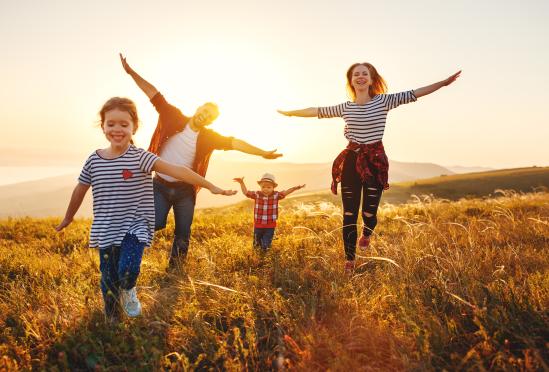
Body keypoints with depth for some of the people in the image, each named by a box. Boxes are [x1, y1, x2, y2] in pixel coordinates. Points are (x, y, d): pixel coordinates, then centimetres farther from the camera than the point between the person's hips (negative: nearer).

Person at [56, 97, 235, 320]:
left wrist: (210, 186, -31)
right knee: (109, 282, 9)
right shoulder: (94, 160, 0)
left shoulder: (139, 157, -12)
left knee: (128, 269, -22)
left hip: (135, 228, -3)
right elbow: (80, 190, 15)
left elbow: (176, 170, -24)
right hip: (106, 232, 3)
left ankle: (129, 291, 15)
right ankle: (112, 321, 33)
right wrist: (68, 218, 28)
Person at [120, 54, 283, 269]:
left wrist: (263, 153, -13)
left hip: (185, 190, 2)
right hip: (160, 185, -2)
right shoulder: (174, 118, -6)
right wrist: (130, 72, -8)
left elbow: (236, 143, -9)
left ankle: (175, 270, 25)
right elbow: (153, 93, -6)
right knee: (156, 223, -17)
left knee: (183, 234, 8)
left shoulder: (208, 137, -4)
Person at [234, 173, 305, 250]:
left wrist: (295, 188, -25)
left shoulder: (276, 195, -7)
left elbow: (285, 192, -11)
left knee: (265, 247, 6)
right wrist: (242, 183, -17)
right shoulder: (257, 195, -7)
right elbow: (245, 192, -5)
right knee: (257, 244, 21)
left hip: (270, 226, -1)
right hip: (258, 225, 1)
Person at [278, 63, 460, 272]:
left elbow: (413, 94, -4)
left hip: (375, 160, -1)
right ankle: (349, 261, 15)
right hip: (351, 161, 2)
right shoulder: (345, 107, 7)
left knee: (369, 212, -4)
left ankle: (367, 233, 36)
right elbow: (317, 111, 16)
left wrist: (444, 82, -10)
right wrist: (289, 113, 23)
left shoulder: (383, 101, 1)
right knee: (349, 214, 2)